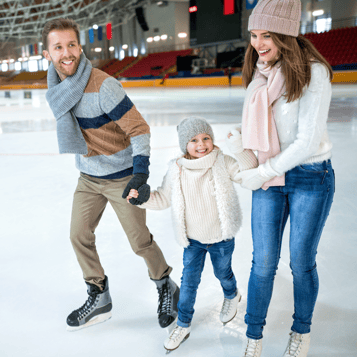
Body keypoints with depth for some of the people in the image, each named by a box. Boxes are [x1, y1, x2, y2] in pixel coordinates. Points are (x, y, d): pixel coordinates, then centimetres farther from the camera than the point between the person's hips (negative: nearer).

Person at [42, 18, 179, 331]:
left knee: (140, 241, 3)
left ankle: (166, 288, 31)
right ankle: (99, 298, 30)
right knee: (79, 236, 10)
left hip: (121, 177, -6)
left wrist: (141, 174, -33)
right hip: (88, 177, 7)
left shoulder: (103, 85, -24)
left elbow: (139, 129, -24)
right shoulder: (56, 88, -1)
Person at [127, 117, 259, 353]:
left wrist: (239, 149, -34)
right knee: (189, 281, 7)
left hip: (221, 238, -1)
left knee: (223, 273, 21)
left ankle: (232, 296, 57)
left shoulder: (223, 163, -15)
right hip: (193, 239, 1)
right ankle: (183, 324, 27)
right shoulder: (177, 170, -10)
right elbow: (163, 198, 1)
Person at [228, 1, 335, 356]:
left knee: (301, 263, 9)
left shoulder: (312, 72, -16)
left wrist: (260, 174, -14)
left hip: (310, 178, -4)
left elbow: (308, 141, -20)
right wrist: (256, 170, 0)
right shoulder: (259, 73, 3)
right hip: (268, 178, 4)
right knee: (263, 263, 6)